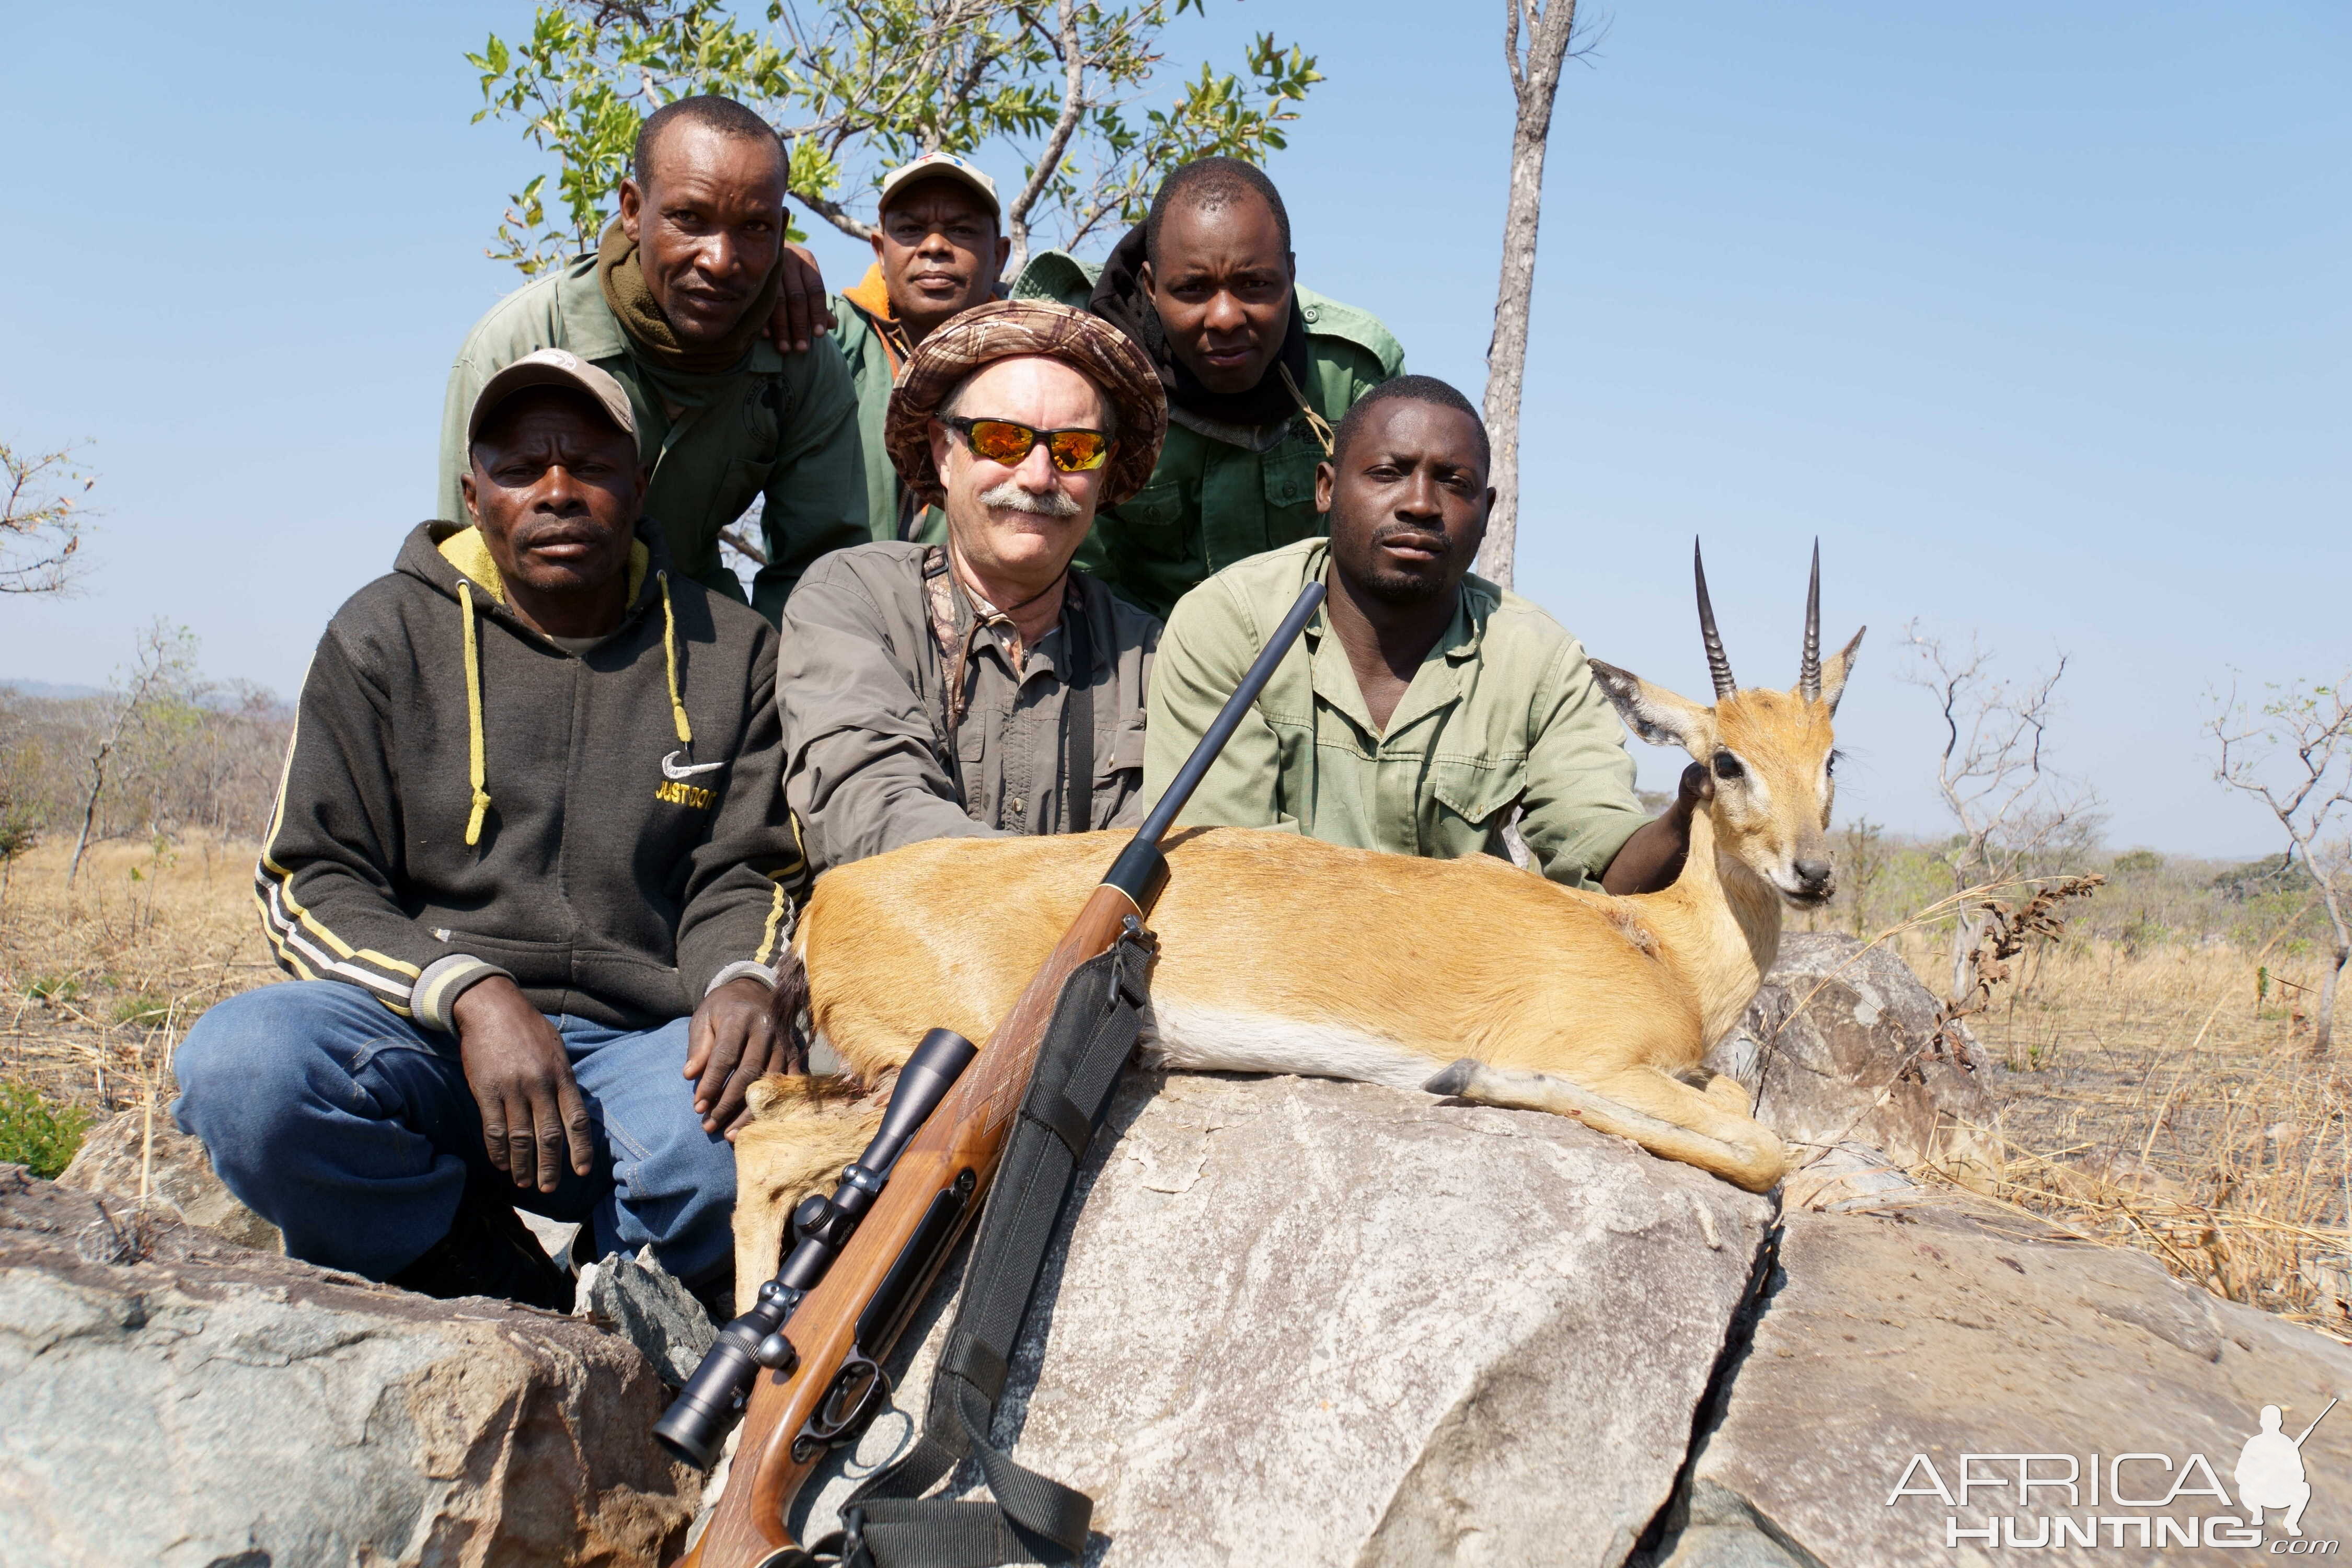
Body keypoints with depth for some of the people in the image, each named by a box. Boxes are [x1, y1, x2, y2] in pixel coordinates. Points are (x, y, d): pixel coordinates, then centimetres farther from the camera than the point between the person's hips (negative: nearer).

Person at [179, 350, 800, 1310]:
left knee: (755, 1117, -35)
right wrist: (470, 994, -17)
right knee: (241, 1064, -33)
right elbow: (309, 884, 3)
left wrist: (743, 981, -16)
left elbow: (742, 874, 10)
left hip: (640, 1048, 0)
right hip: (420, 1034, 0)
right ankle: (497, 1289, -10)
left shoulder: (730, 651, 11)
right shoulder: (384, 635, 8)